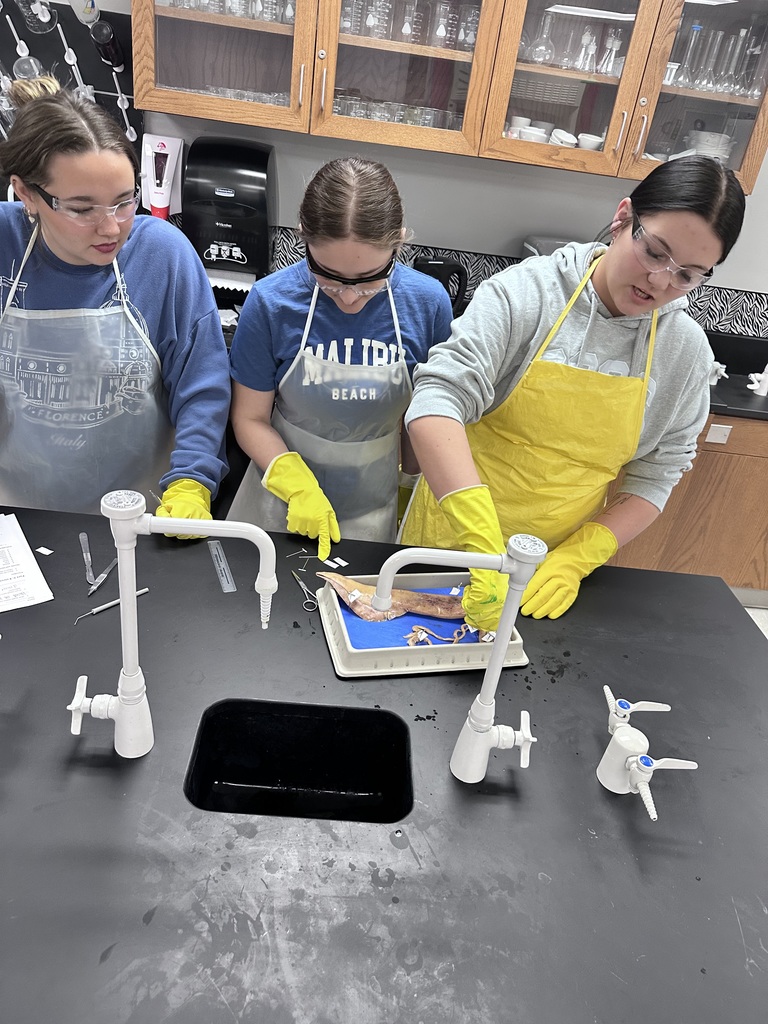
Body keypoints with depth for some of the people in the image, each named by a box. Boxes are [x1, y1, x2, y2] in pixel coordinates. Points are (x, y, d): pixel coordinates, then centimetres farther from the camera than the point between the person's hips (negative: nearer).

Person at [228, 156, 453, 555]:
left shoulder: (428, 303, -14)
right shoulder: (271, 302, -17)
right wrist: (299, 487, -22)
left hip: (373, 516, 1)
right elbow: (251, 418, -8)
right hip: (281, 503, 0)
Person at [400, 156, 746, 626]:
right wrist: (483, 543, -39)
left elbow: (654, 477, 1)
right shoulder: (526, 291, -15)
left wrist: (577, 558, -14)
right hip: (454, 536, -1)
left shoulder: (686, 350, -3)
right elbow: (438, 401, -28)